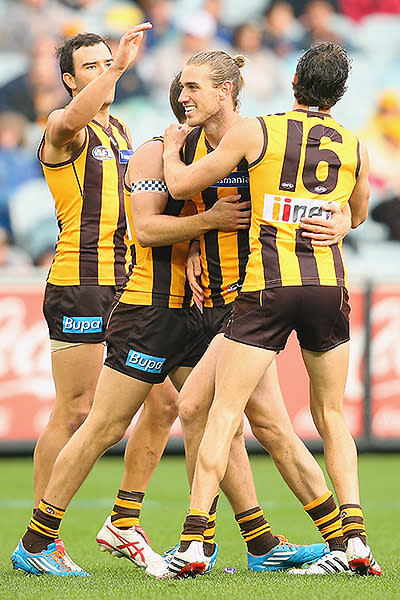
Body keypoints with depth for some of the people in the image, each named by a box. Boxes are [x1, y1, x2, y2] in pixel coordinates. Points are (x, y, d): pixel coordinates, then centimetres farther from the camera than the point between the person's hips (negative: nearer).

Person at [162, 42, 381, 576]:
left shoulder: (255, 132, -1)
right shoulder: (355, 146, 9)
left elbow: (181, 185, 5)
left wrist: (171, 146, 25)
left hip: (268, 286, -3)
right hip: (329, 283, 3)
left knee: (224, 412, -1)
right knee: (331, 416, 14)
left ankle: (194, 541, -9)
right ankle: (355, 538, 4)